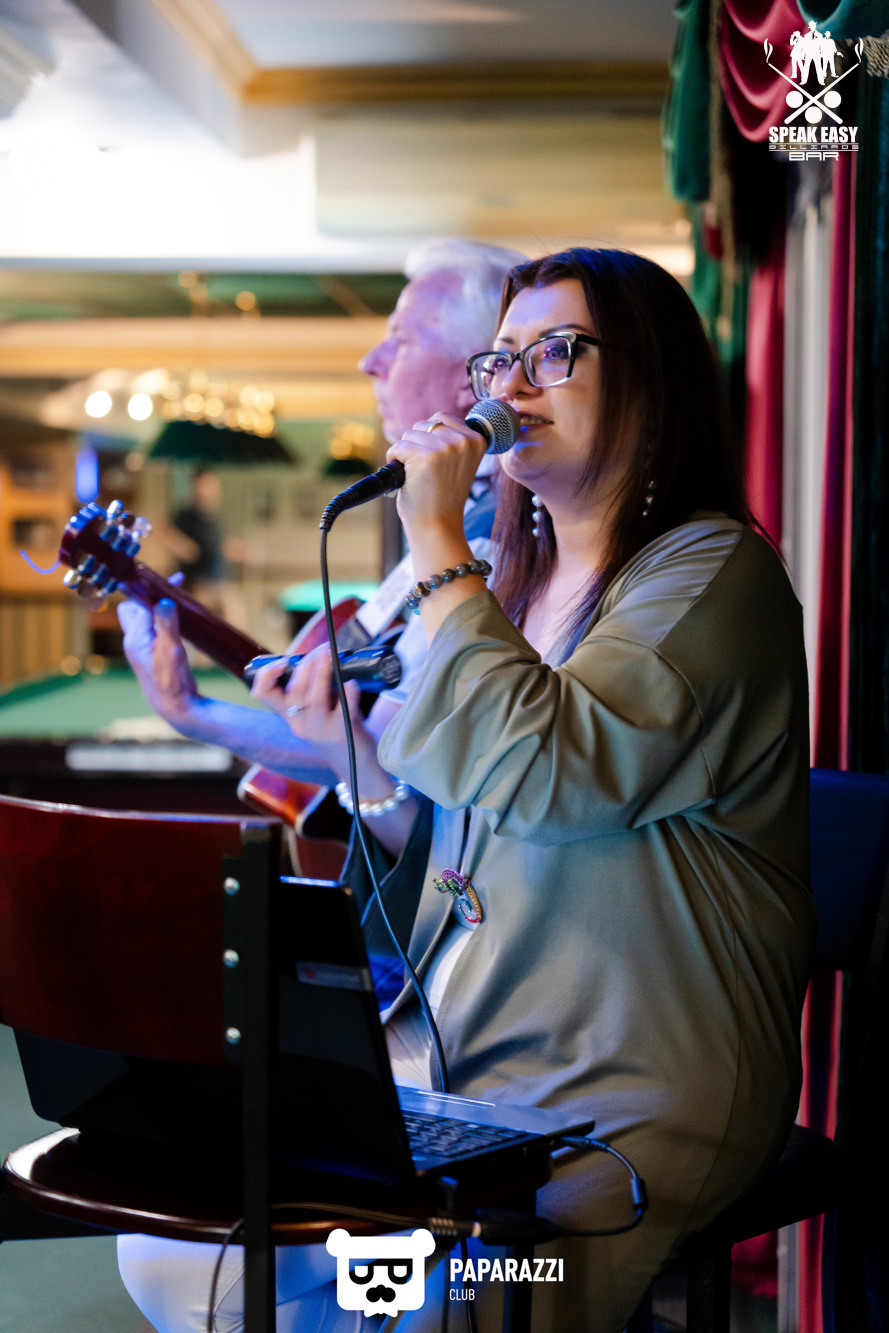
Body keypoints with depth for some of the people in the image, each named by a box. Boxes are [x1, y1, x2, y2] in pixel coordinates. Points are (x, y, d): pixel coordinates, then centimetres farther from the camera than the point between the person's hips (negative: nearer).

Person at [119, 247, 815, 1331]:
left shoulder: (712, 571, -10)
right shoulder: (514, 586, 14)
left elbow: (549, 772, -27)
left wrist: (436, 544, -20)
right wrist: (354, 756, 0)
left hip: (625, 1104, -7)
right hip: (449, 1055, 7)